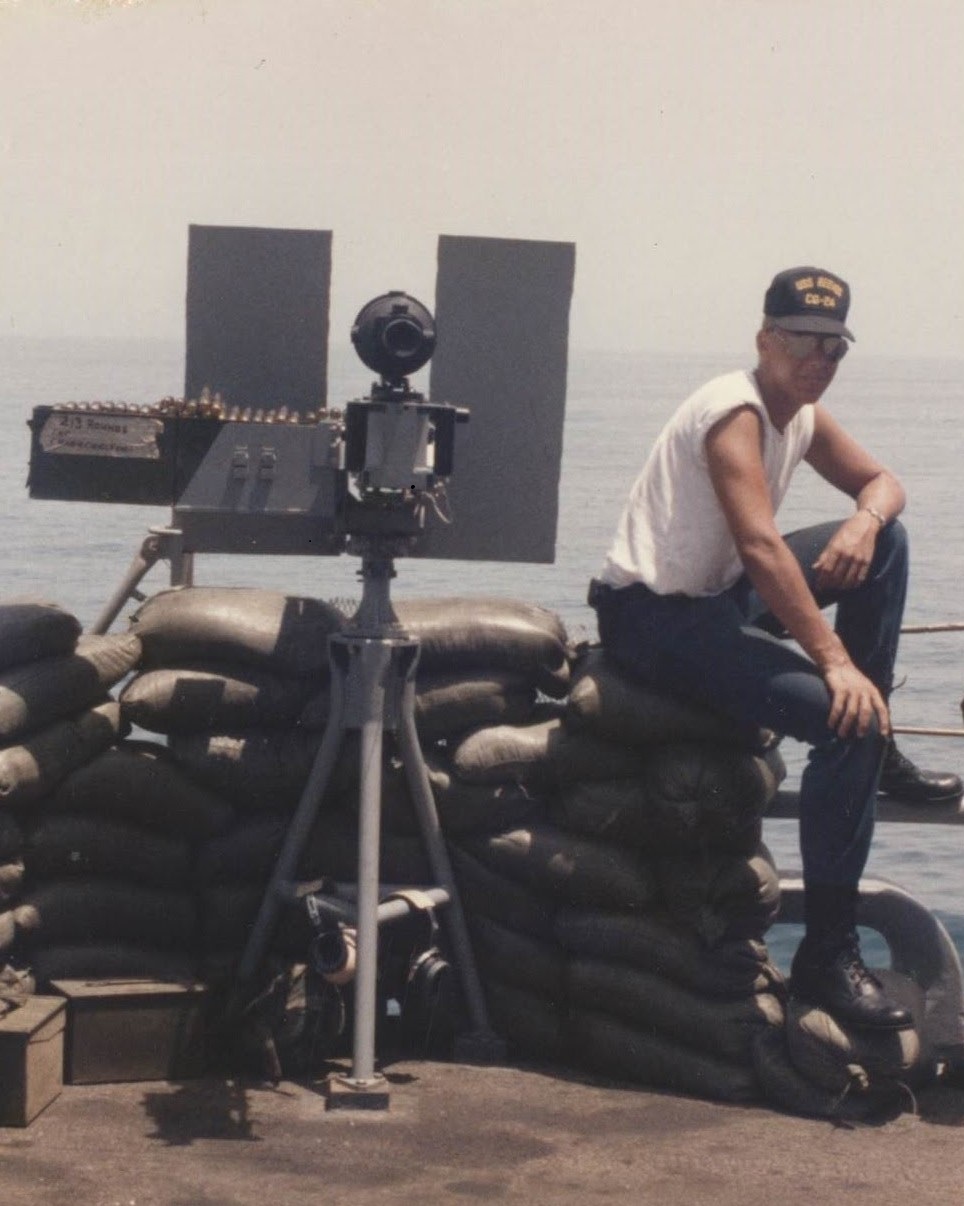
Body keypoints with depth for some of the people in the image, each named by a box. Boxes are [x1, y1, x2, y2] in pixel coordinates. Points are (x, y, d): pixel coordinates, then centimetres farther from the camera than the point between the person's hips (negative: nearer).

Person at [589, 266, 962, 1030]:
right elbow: (760, 547, -31)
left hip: (719, 596, 10)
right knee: (847, 719, -25)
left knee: (885, 540, 8)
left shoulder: (803, 415, 8)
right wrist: (835, 659, -36)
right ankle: (827, 955, -22)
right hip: (651, 616, -10)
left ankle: (878, 754, 11)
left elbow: (881, 481, 17)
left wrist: (865, 520, -9)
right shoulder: (735, 411, -20)